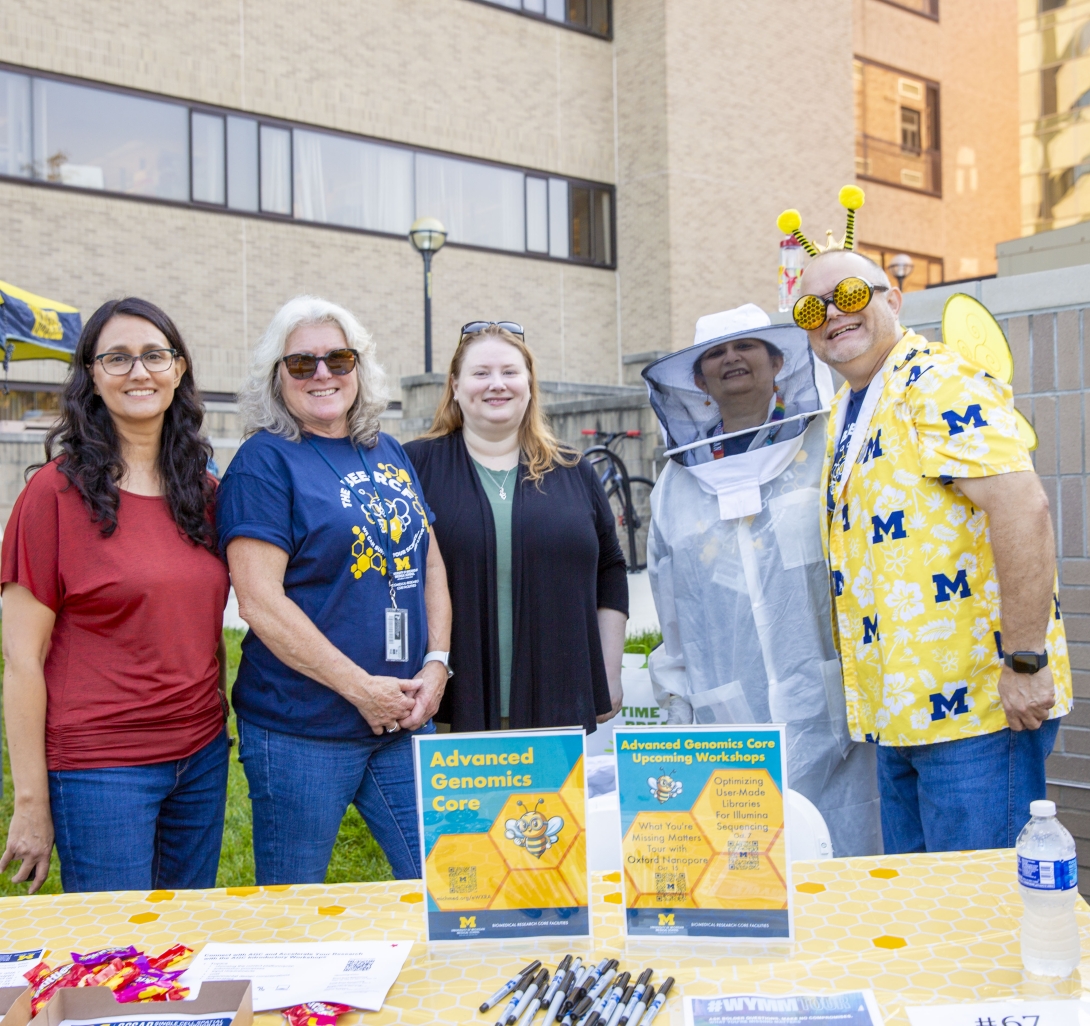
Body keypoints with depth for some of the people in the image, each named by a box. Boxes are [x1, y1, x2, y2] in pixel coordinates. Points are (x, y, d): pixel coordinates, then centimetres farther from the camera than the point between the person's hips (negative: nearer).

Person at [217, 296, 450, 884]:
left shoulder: (389, 455, 12)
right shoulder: (265, 461, -7)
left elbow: (431, 565, 16)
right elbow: (260, 601, -15)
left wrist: (436, 664, 1)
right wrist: (361, 687, -15)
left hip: (405, 723, 6)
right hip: (302, 732, -5)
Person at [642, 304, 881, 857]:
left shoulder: (828, 446, 5)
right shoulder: (677, 482, 15)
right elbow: (671, 615, 19)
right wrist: (679, 707, 16)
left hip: (832, 718, -2)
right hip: (729, 730, 3)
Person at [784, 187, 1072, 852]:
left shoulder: (938, 382, -12)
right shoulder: (846, 412, 16)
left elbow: (1023, 510, -23)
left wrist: (1024, 662, -24)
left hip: (977, 705, -9)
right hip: (900, 712, 9)